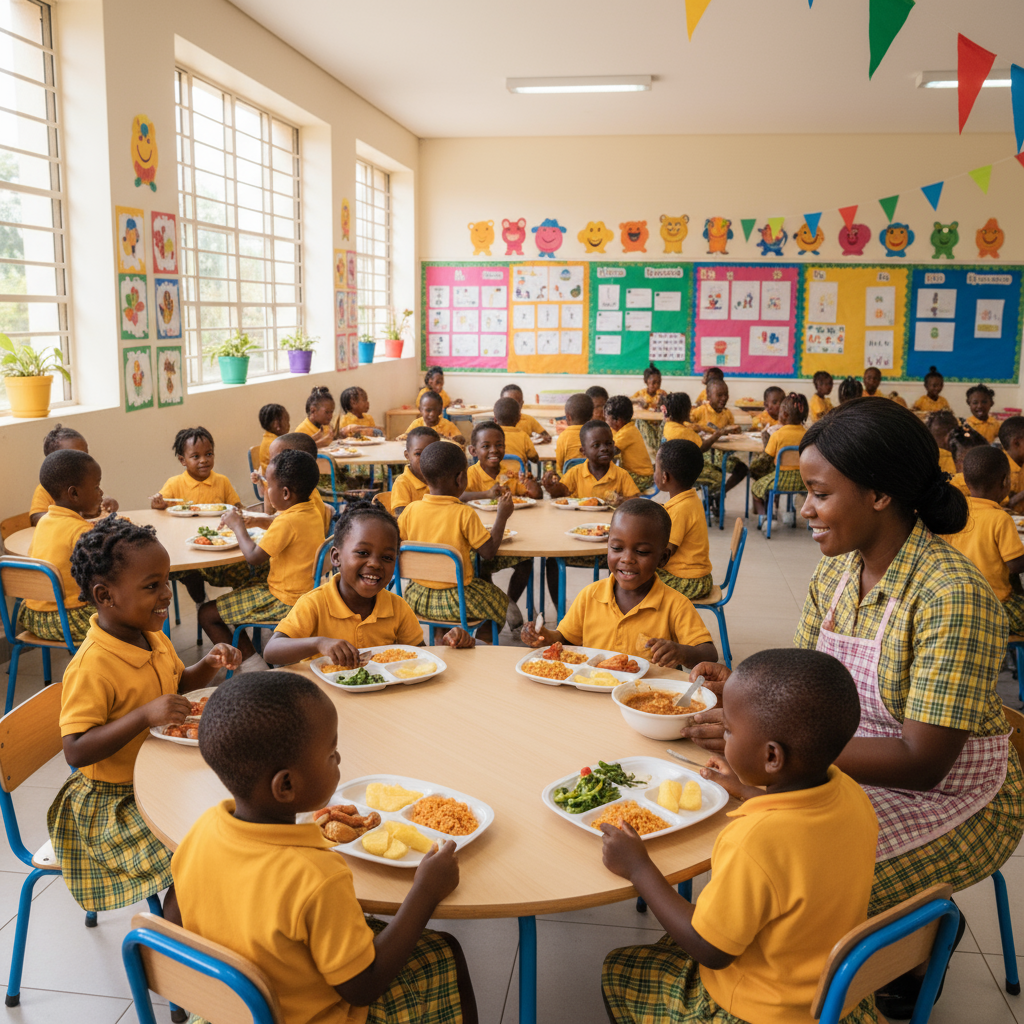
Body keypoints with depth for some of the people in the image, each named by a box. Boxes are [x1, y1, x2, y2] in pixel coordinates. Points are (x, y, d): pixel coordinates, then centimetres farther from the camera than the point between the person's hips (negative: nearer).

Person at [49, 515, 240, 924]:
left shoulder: (154, 639, 1)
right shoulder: (92, 668, -26)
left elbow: (180, 680, 22)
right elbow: (75, 752, -29)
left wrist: (209, 664, 0)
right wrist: (145, 715, -38)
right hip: (116, 800, -8)